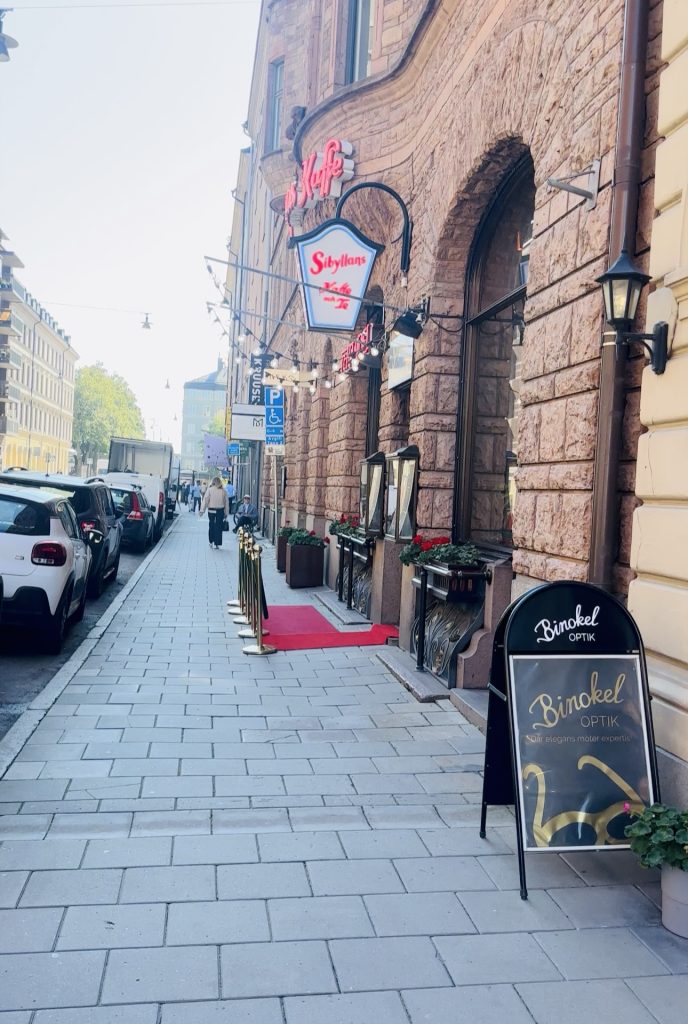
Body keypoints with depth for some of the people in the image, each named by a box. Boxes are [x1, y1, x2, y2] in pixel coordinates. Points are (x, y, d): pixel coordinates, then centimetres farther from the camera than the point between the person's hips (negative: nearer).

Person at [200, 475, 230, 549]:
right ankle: (217, 544, 2)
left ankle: (211, 542, 21)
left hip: (211, 510, 0)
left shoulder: (209, 489, -5)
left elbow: (205, 500, -7)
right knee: (219, 527, 4)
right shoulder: (223, 491, -1)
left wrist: (202, 510, -4)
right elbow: (226, 502, 1)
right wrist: (226, 512, 7)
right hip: (221, 511, 0)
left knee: (211, 526, 15)